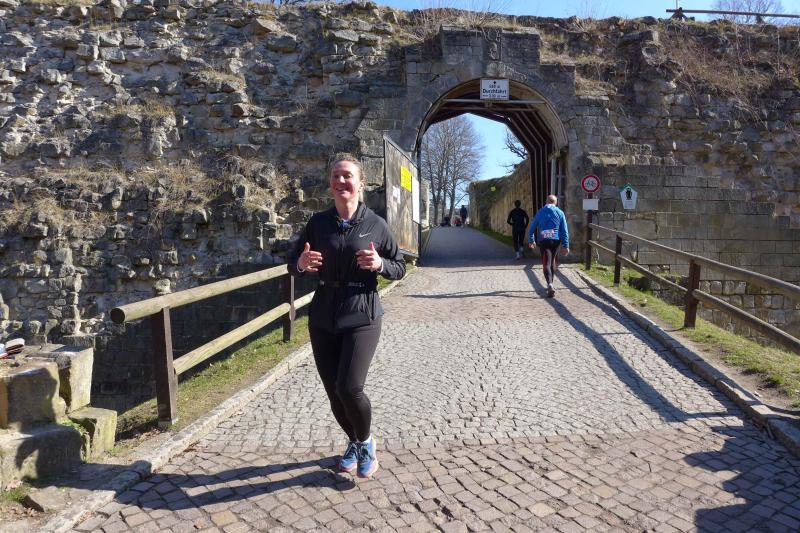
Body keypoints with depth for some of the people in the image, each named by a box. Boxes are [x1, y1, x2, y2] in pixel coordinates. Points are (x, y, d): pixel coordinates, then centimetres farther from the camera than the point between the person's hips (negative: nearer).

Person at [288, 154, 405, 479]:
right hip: (323, 318, 3)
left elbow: (400, 267, 4)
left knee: (349, 387, -14)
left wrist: (380, 264, -17)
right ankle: (354, 442, 38)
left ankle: (366, 442, 17)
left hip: (361, 317, -3)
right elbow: (292, 263, 8)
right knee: (333, 392, 10)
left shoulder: (375, 224, -2)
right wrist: (301, 264, -16)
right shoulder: (318, 222, 3)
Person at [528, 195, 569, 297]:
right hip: (556, 240, 2)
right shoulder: (560, 213, 5)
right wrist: (566, 246, 2)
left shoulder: (540, 212, 6)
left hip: (543, 241, -2)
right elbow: (564, 230, 1)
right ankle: (550, 284, 31)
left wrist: (531, 241, 24)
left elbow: (532, 227, 11)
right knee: (552, 262, 20)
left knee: (546, 264, -6)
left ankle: (550, 285, -27)